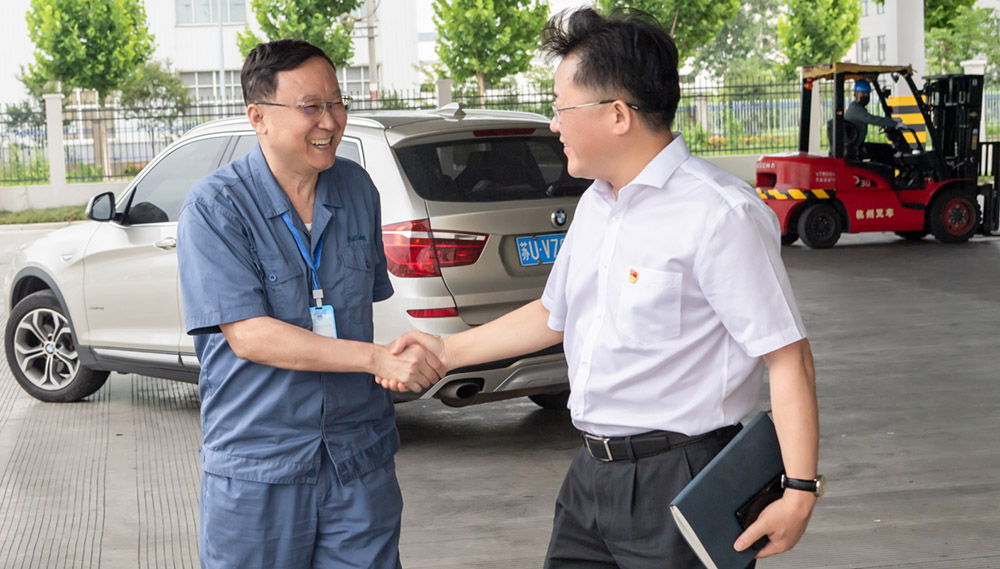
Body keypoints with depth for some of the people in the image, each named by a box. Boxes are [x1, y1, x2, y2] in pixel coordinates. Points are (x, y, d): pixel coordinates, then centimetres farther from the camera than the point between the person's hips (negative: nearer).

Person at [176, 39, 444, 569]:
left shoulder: (357, 188, 6)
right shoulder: (214, 206, -12)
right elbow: (248, 336, -20)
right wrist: (378, 357, -24)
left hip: (361, 463, 4)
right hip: (256, 468, -4)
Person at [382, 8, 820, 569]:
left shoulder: (719, 214, -17)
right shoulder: (596, 206, 12)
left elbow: (787, 356, -18)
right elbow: (555, 314, 25)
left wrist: (799, 492, -23)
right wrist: (447, 350, 23)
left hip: (679, 484, -8)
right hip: (593, 475, 8)